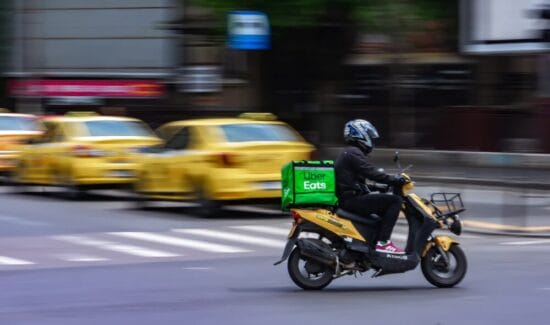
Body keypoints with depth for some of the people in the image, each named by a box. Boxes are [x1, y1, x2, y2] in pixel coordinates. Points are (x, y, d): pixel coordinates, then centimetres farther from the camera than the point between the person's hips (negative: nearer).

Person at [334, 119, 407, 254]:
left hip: (346, 199, 11)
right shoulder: (353, 153, -11)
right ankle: (382, 242, -21)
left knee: (386, 206, 25)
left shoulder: (347, 152, 23)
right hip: (352, 200, -11)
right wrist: (395, 180, -17)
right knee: (395, 200, -16)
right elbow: (371, 173, -21)